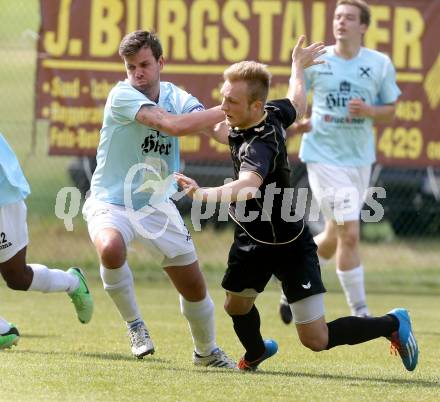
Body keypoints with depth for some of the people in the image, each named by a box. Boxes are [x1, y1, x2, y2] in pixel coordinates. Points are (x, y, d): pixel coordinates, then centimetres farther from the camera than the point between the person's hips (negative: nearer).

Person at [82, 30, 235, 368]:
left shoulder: (175, 97, 1)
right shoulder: (122, 96, -19)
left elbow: (213, 125, -15)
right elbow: (174, 125, -31)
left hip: (157, 206, 5)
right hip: (111, 201, -5)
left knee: (194, 287, 7)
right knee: (111, 249, -38)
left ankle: (207, 351, 34)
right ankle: (134, 323, -12)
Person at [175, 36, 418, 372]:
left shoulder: (260, 145, -36)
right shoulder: (272, 112, -11)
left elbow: (248, 184, -58)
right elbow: (296, 105, 13)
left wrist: (206, 194, -76)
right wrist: (298, 68, 33)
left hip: (290, 248, -8)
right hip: (252, 240, 8)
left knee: (316, 339, -4)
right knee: (237, 305, 20)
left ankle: (392, 324, 17)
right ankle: (256, 351, 52)